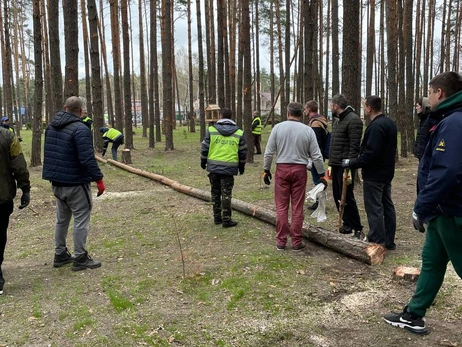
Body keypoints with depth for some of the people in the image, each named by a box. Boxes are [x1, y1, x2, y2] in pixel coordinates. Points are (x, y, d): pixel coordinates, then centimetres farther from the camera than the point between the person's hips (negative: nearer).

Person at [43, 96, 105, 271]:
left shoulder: (52, 126, 9)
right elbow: (87, 159, -23)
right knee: (81, 220, 0)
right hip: (75, 183, -8)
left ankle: (60, 255, 26)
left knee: (62, 219, 18)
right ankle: (80, 258, 4)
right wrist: (99, 179, -18)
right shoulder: (80, 129, -19)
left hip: (56, 182, 9)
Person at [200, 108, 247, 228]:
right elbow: (243, 152, 7)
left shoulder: (211, 129, 0)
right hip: (229, 168, -1)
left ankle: (217, 217, 21)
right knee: (226, 194, 3)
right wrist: (241, 166, 19)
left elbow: (204, 147, 2)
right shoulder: (239, 132, 3)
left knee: (215, 192, 14)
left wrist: (203, 161, 16)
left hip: (213, 166, 1)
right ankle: (226, 220, 5)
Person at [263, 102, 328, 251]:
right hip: (300, 170, 0)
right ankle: (296, 242, 12)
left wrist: (266, 170, 11)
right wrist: (322, 175, 8)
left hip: (282, 169, 0)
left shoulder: (278, 127, -2)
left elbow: (269, 152, -1)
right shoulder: (308, 130, -2)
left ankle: (281, 241, 11)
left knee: (281, 207, 7)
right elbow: (316, 156, -1)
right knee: (297, 208, 7)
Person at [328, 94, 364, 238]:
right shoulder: (341, 120, 17)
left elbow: (354, 147, -19)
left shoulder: (353, 120, -13)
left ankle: (357, 228, 5)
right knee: (338, 197, 12)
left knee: (347, 197, -5)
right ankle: (347, 225, 22)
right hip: (336, 165, 9)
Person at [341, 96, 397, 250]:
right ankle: (389, 241, 22)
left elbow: (370, 153, -26)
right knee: (387, 205, 14)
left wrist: (351, 163, -16)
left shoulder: (376, 126, -22)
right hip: (386, 172, 10)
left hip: (374, 174, -10)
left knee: (374, 208, -4)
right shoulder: (389, 123, 10)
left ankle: (377, 242, 0)